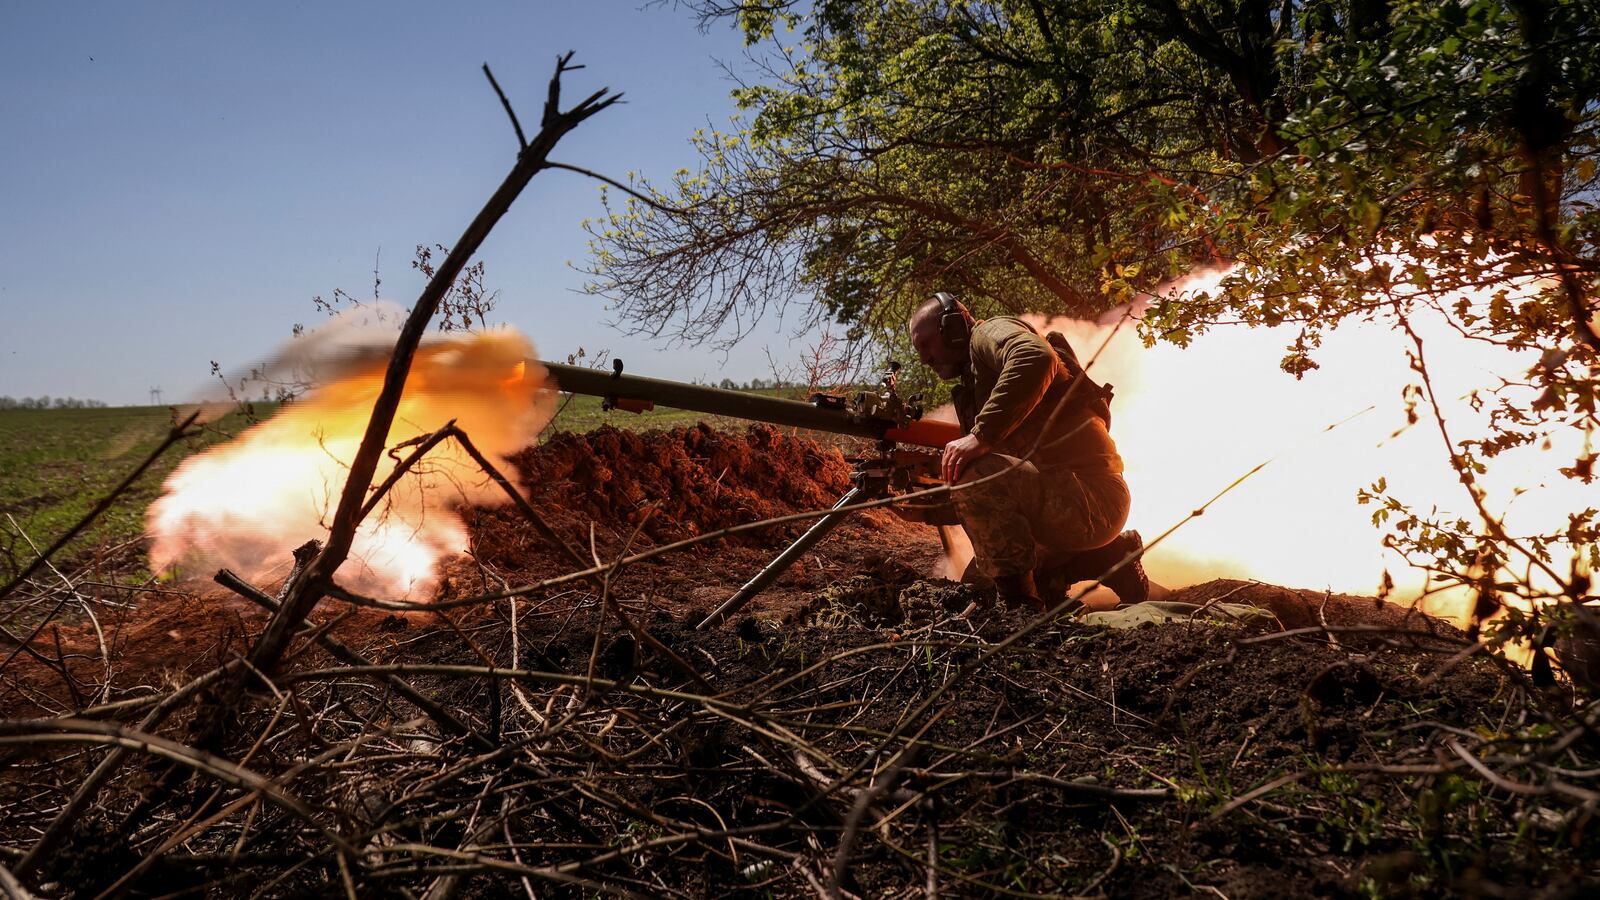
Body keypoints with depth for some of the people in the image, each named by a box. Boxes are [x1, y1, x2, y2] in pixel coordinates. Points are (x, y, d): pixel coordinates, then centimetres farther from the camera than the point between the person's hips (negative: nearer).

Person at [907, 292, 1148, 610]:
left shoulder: (989, 332, -4)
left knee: (975, 478, -31)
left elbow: (1036, 358, -29)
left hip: (1091, 495, -11)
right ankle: (1109, 558, 17)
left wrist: (979, 436, -33)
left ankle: (1020, 606, -20)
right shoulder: (972, 386, 24)